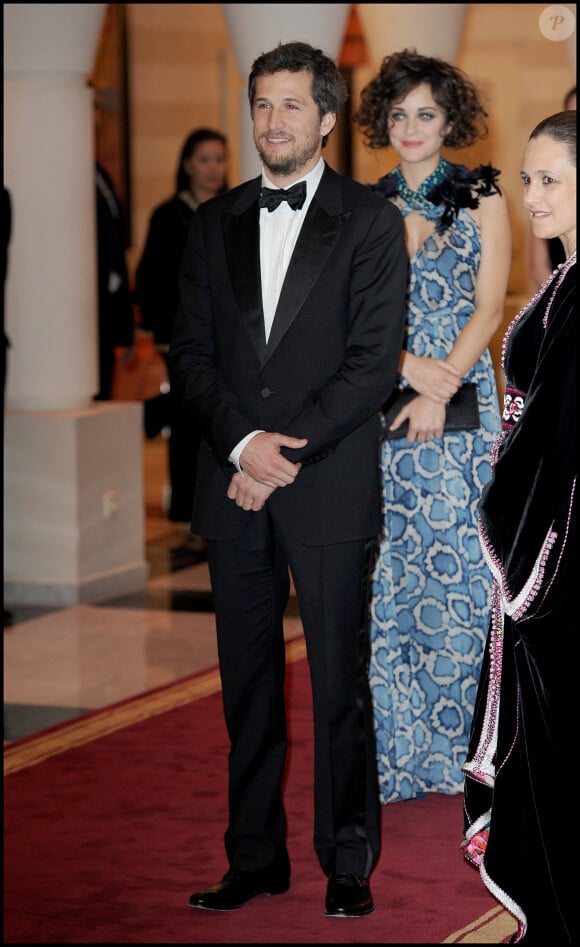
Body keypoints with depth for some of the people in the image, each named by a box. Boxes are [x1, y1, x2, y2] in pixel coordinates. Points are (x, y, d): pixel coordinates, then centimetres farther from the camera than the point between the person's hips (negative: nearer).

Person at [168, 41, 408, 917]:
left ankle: (349, 862, 12)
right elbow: (191, 350, 8)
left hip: (330, 490, -4)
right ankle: (256, 856, 18)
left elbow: (373, 361, -7)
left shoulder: (371, 223, 0)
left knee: (340, 682, 1)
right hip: (234, 486, 4)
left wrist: (288, 457, -12)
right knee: (248, 681, 9)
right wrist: (242, 442, -9)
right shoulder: (214, 223, 12)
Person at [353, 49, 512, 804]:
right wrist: (408, 365, -12)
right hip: (383, 402, 2)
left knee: (455, 563, -3)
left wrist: (439, 390, -13)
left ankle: (456, 744, 7)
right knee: (388, 570, 1)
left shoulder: (481, 198, 4)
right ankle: (397, 747, 9)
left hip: (459, 401, -2)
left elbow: (489, 308, -3)